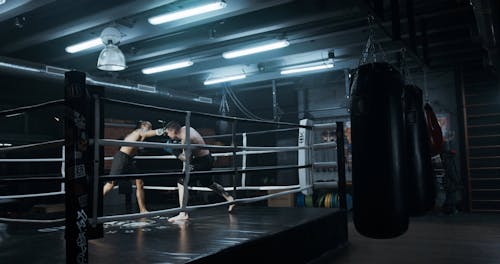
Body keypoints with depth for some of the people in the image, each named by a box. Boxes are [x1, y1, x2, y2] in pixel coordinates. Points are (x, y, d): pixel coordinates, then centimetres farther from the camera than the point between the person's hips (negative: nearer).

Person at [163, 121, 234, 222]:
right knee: (207, 182, 28)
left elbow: (187, 158, -30)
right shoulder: (184, 128, 1)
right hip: (207, 158, 10)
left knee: (182, 182, -15)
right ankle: (229, 198, 43)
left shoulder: (185, 138, -27)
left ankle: (183, 214, -17)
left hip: (202, 161, -10)